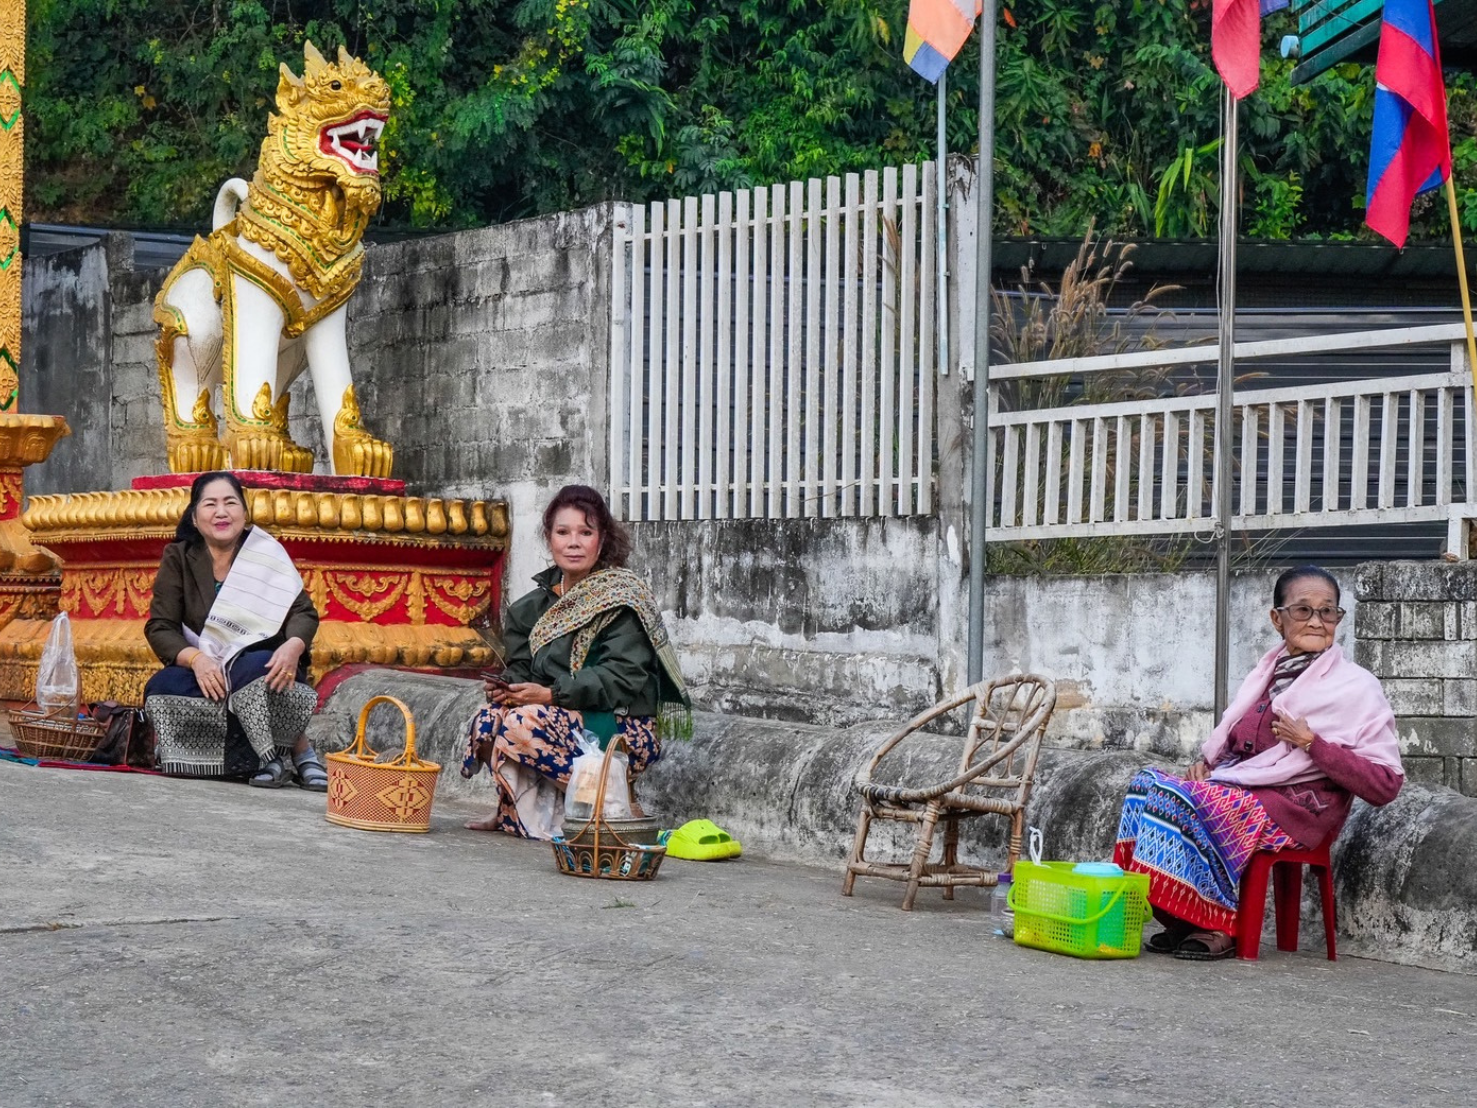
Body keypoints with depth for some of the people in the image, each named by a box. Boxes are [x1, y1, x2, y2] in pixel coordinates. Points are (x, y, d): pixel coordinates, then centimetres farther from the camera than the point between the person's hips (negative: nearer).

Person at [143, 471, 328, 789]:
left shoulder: (266, 553, -2)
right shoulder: (178, 558, 1)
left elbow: (303, 612, -7)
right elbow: (159, 628, -5)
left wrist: (294, 646, -31)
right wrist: (195, 659, -26)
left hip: (263, 669, -2)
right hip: (205, 671, 3)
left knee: (252, 669, -37)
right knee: (161, 690, -29)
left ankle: (302, 753, -17)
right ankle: (270, 753, -27)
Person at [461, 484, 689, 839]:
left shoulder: (623, 598, -8)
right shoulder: (536, 604, 13)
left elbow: (623, 678, -18)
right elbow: (523, 666, 9)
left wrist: (553, 693, -24)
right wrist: (508, 686, -16)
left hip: (620, 729, -7)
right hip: (564, 718, 7)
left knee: (522, 722, -28)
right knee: (488, 720, -17)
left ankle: (531, 820, -9)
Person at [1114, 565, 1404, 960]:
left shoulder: (1357, 687, -3)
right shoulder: (1270, 672, 16)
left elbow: (1385, 784, -10)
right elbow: (1232, 739, 27)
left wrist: (1312, 742, -16)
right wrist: (1206, 761, 3)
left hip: (1300, 809, -7)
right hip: (1238, 787, 7)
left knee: (1175, 797, -27)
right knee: (1147, 781, -17)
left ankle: (1219, 927, -15)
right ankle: (1182, 921, -16)